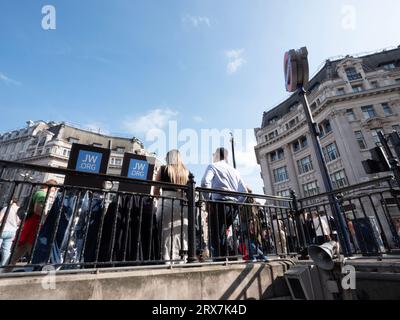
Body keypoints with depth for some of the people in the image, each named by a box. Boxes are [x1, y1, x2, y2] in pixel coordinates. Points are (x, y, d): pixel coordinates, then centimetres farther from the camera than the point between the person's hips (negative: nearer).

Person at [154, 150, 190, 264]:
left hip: (166, 202, -2)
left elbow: (156, 191, 7)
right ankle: (180, 259, 14)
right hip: (183, 204, 3)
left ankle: (167, 260, 4)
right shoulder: (186, 171, 12)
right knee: (181, 233, 10)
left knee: (167, 233, 3)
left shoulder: (163, 169, 6)